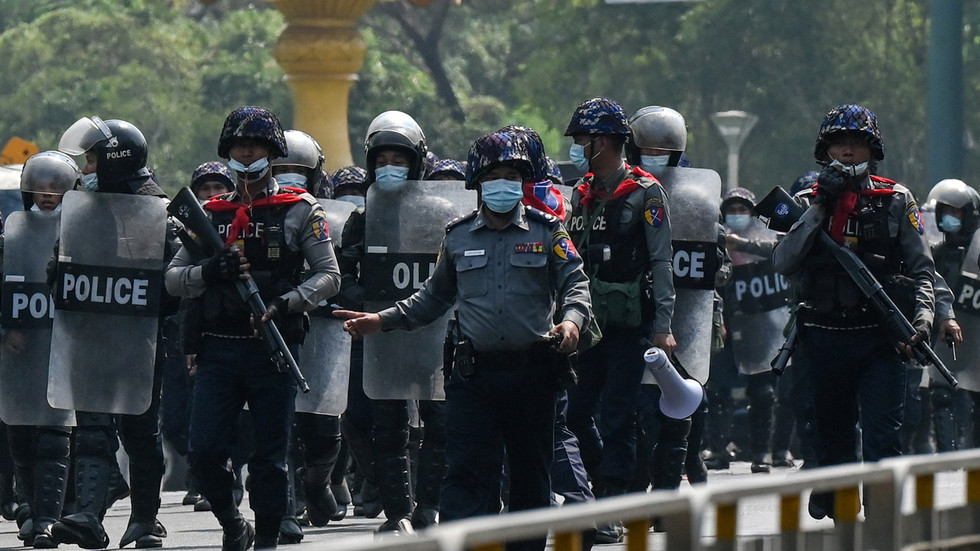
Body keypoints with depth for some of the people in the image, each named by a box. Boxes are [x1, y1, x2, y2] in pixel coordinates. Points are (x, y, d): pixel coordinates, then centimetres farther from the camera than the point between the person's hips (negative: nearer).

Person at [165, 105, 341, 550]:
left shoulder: (299, 211, 4)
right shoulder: (211, 214, 13)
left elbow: (329, 275, 0)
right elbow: (173, 279, 10)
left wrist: (285, 303, -17)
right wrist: (207, 273, -12)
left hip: (273, 351, -3)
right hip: (218, 350, 3)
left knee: (270, 456, 0)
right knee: (205, 451, -4)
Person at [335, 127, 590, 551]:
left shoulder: (546, 232, 6)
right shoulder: (459, 238, 12)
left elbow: (575, 282, 3)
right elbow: (435, 296, 22)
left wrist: (571, 319, -18)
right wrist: (383, 321, 15)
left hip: (532, 372, -1)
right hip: (475, 372, 1)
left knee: (530, 475, 8)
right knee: (466, 472, -10)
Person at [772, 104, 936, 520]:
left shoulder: (895, 201, 6)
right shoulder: (809, 201, 9)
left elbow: (921, 268, 5)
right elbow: (783, 262, -5)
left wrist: (923, 313, -12)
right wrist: (820, 207, -9)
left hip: (879, 340, -2)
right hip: (824, 339, 2)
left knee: (882, 436, -13)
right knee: (832, 434, 11)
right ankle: (833, 504, 25)